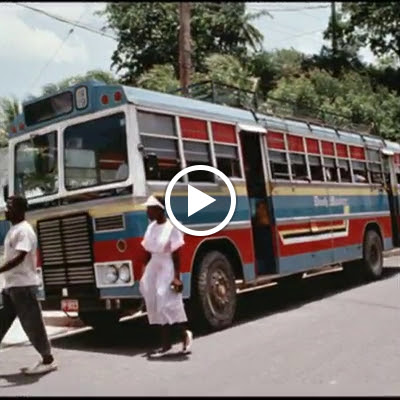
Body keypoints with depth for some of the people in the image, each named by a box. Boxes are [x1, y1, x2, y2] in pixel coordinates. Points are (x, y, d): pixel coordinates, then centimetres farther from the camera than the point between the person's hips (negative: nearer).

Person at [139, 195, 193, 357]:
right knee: (157, 307, 7)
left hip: (166, 270, -7)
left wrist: (176, 277, -16)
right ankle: (166, 345, 14)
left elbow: (175, 255, -13)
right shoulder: (151, 227, 8)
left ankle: (185, 334, 18)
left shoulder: (171, 227, -12)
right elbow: (148, 253, 13)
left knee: (170, 305, -6)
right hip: (153, 269, 7)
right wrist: (144, 273, 12)